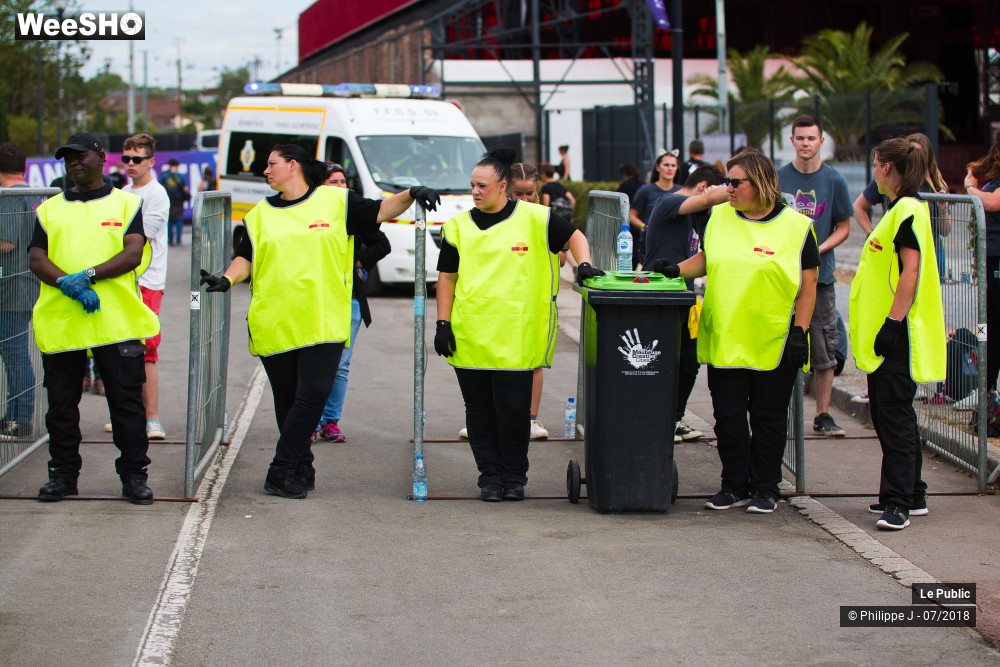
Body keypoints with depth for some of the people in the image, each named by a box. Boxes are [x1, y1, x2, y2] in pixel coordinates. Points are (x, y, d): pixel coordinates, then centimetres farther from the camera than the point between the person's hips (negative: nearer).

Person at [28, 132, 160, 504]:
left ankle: (134, 475, 5)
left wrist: (88, 275, -17)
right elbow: (36, 258, 4)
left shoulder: (126, 203, 9)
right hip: (59, 323, 3)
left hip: (117, 321, -2)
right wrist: (67, 283, -15)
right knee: (61, 402, 6)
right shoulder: (50, 209, 16)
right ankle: (63, 474, 16)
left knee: (127, 401, -1)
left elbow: (133, 254, -5)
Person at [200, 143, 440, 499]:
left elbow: (380, 212, 8)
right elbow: (246, 257, 11)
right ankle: (300, 471, 15)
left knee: (313, 395, -11)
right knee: (288, 400, 6)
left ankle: (286, 472, -5)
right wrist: (226, 279, -8)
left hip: (323, 323, -2)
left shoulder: (335, 201, 6)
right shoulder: (261, 214, 13)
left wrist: (410, 195, -8)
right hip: (273, 324, 2)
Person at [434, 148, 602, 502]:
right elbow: (447, 277, 10)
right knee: (480, 412, 7)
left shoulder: (534, 218, 1)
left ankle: (514, 478, 15)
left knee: (513, 410, -1)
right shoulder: (459, 226, 8)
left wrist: (584, 264, -6)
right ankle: (490, 477, 17)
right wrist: (443, 324, 4)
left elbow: (574, 236, 12)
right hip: (469, 339, 3)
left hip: (516, 340, -2)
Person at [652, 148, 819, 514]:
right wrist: (676, 270, 0)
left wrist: (800, 331, -9)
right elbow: (706, 260, 19)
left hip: (774, 345, -4)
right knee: (728, 416, 6)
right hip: (724, 342, 4)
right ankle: (734, 486, 17)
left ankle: (765, 489, 16)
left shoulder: (796, 226, -4)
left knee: (767, 418, 5)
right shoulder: (719, 217, 8)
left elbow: (808, 285, -3)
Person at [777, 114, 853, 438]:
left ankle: (823, 415, 10)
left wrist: (819, 249, -10)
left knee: (825, 350, 2)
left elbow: (844, 227, 6)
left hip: (820, 273, 0)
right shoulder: (778, 177, 2)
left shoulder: (834, 180, 1)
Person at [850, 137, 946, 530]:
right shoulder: (897, 210, 17)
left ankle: (897, 501, -11)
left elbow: (912, 269, -22)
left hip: (898, 332, -11)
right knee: (889, 412, 14)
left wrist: (893, 321, -25)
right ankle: (911, 495, 22)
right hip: (885, 330, 11)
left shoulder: (908, 210, -15)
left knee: (893, 413, -11)